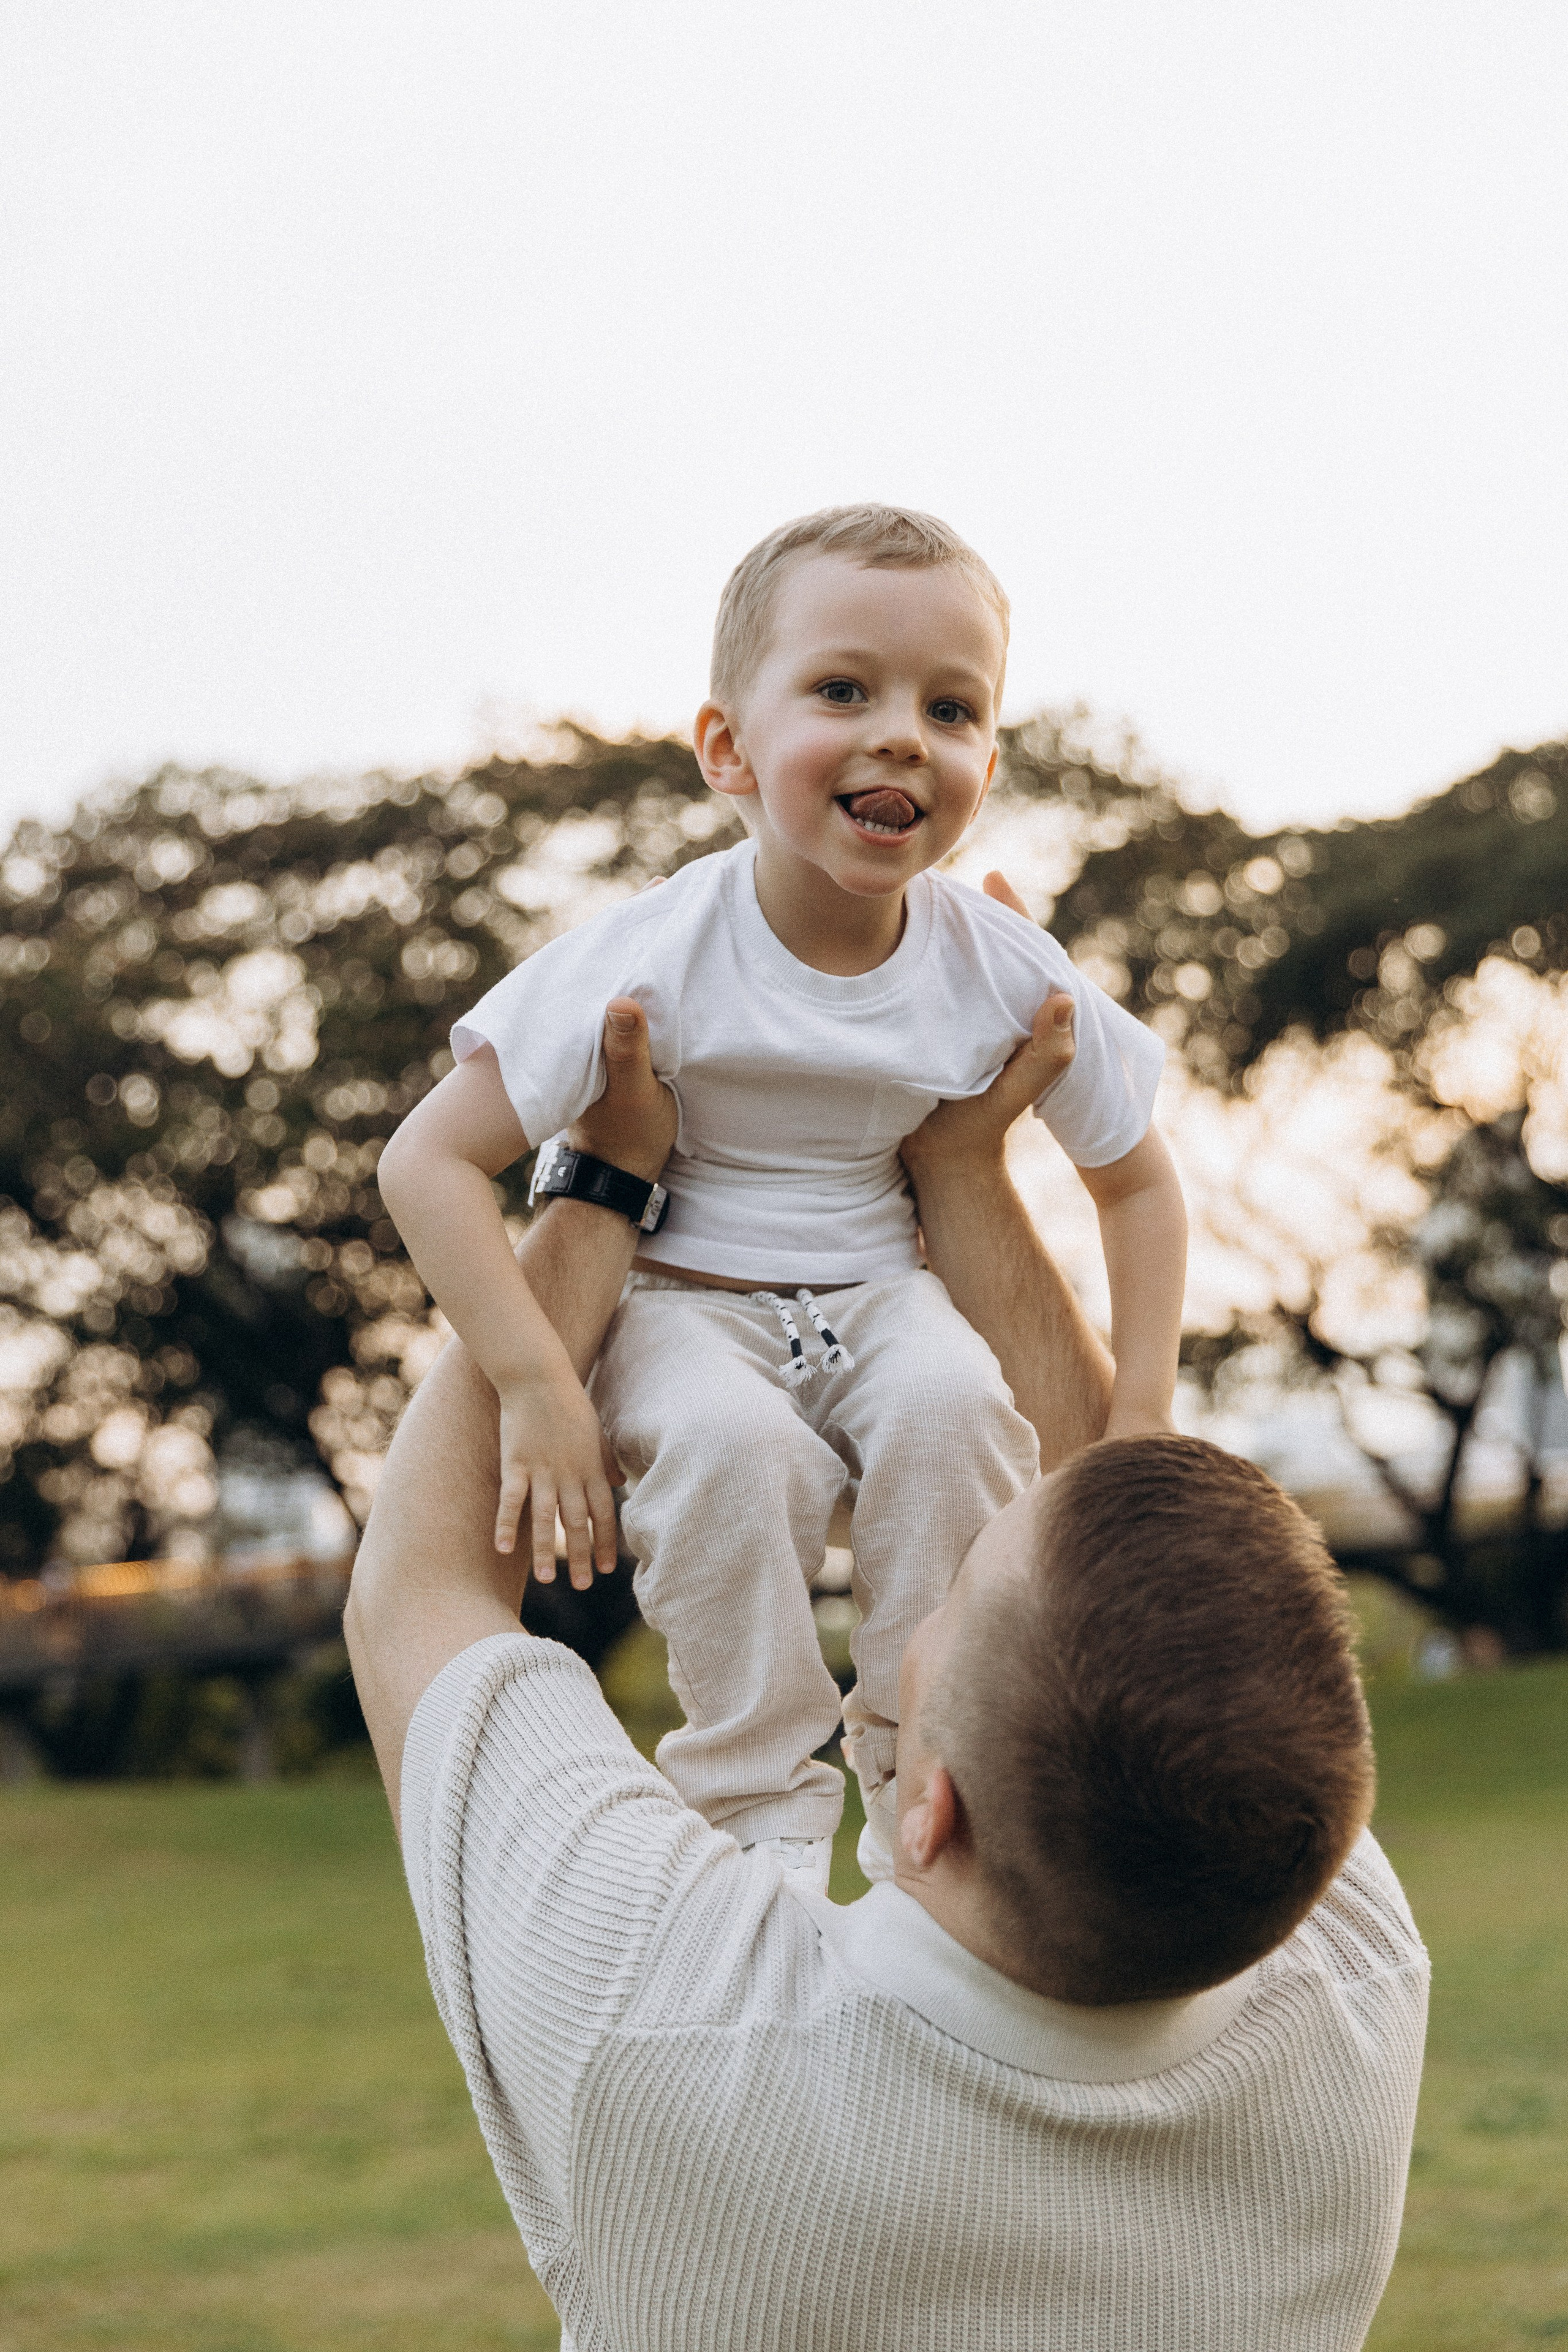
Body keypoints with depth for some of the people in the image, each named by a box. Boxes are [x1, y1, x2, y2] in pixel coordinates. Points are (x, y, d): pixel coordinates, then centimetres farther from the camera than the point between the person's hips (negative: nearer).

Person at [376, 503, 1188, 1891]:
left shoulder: (1008, 975, -11)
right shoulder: (658, 959, -21)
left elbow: (1137, 1181, 5)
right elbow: (429, 1162, -20)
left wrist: (1140, 1420, -4)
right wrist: (536, 1385, -28)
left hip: (881, 1292, 3)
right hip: (681, 1298, -2)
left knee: (954, 1406, -29)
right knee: (736, 1448, -33)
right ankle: (762, 1813, -14)